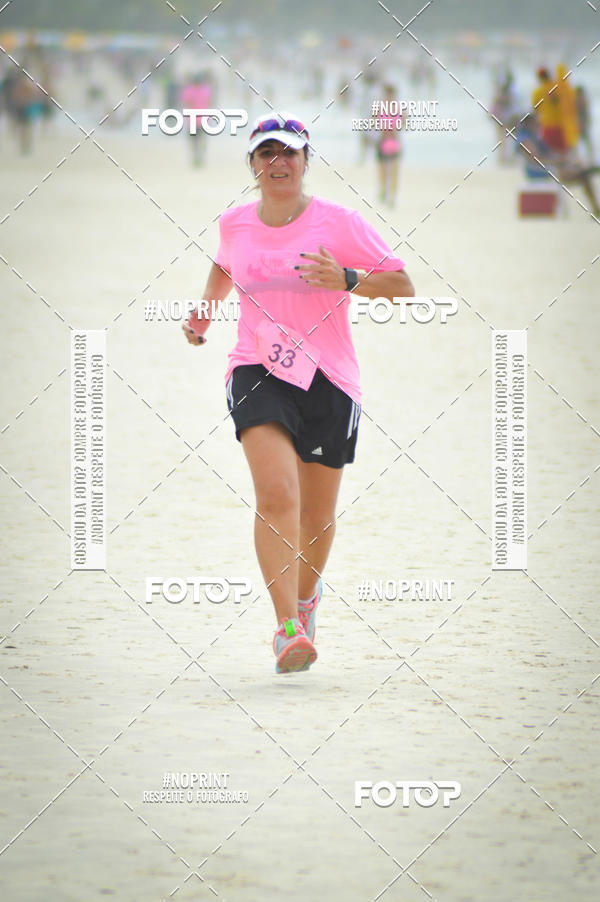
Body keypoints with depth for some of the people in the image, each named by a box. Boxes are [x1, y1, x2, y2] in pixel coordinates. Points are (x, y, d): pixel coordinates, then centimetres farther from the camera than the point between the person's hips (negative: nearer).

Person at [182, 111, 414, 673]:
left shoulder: (337, 222, -4)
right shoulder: (234, 223, 8)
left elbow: (402, 285, -6)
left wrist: (347, 281, -21)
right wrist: (206, 309, 22)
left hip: (329, 380, 0)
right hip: (257, 372, 0)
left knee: (317, 514, 10)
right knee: (275, 495, -22)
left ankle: (307, 591, 43)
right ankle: (287, 629, -28)